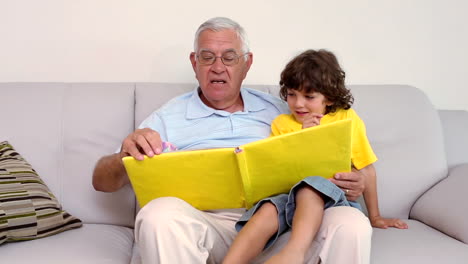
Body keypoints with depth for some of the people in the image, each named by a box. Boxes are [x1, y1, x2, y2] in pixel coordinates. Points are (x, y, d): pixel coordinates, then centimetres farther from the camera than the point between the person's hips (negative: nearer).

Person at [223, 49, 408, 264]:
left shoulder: (347, 119, 9)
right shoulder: (282, 123, 15)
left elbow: (367, 171, 12)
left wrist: (375, 217, 15)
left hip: (333, 196, -2)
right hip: (288, 196, 2)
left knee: (310, 186, -37)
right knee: (268, 211, -33)